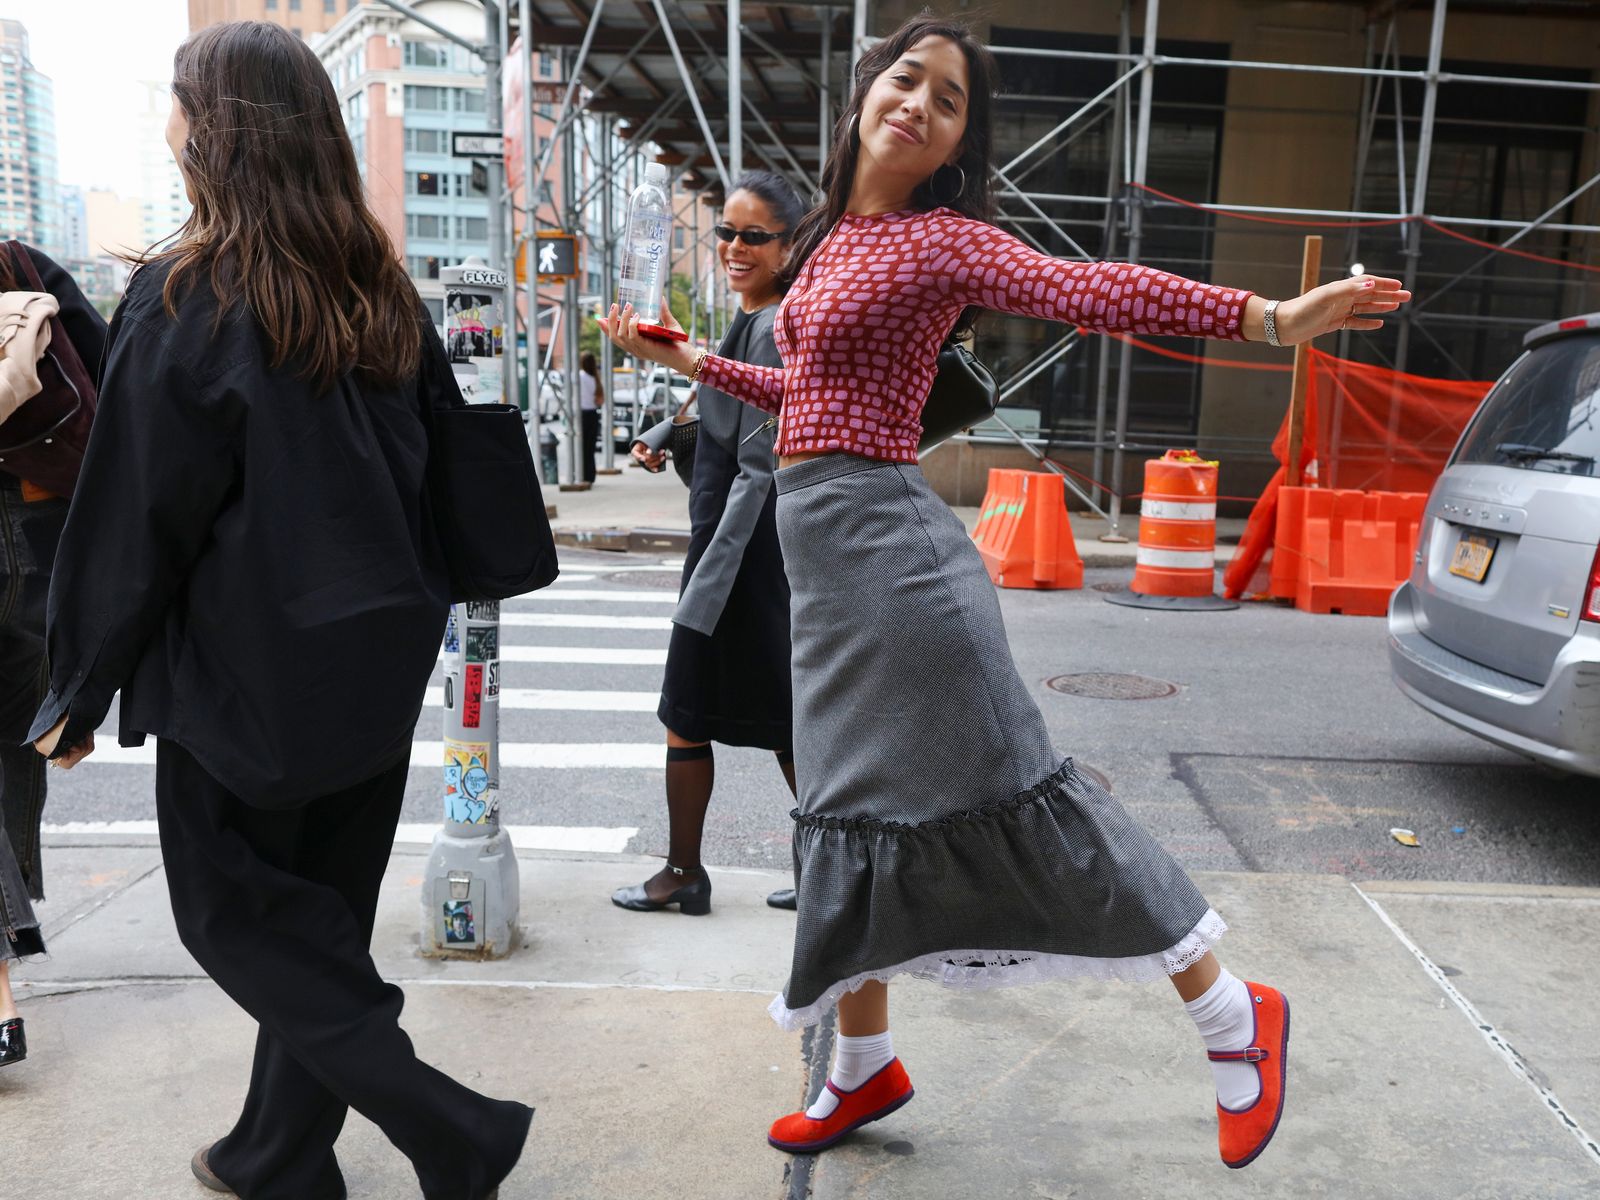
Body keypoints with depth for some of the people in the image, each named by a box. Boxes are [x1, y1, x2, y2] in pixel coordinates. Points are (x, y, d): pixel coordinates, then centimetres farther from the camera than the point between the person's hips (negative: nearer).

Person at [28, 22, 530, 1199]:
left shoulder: (184, 296, -15)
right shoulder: (383, 292, 3)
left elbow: (132, 517, -13)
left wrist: (79, 690, -1)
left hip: (244, 670, -6)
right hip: (378, 662, 6)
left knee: (238, 916, 11)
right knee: (323, 911, 18)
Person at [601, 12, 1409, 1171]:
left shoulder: (942, 238, -3)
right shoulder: (832, 236, 18)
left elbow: (1087, 290, -17)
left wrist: (1270, 317, -29)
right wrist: (689, 361, 31)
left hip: (881, 530, -7)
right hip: (820, 546, 8)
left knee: (1000, 786, -7)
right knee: (852, 802, 13)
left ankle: (1233, 1013, 12)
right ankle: (866, 1065, 30)